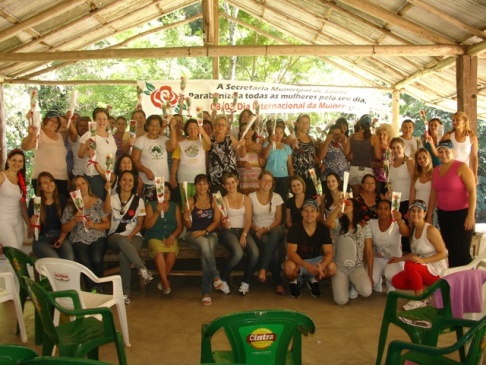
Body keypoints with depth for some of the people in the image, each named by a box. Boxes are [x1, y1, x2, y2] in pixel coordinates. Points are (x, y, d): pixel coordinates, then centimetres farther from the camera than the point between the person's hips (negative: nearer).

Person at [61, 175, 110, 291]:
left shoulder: (98, 202, 7)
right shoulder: (70, 206, 9)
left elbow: (107, 224, 7)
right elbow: (64, 229, 8)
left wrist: (94, 225, -12)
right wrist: (74, 220, -10)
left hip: (98, 238, 0)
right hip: (79, 240, 0)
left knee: (96, 259, -30)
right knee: (84, 262, -31)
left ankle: (98, 286, -5)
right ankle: (93, 289, -14)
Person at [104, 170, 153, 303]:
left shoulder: (138, 200, 8)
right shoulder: (113, 198, 7)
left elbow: (139, 224, 5)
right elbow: (106, 211, -16)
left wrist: (130, 235, -12)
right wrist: (108, 192, -25)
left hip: (134, 236, 0)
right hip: (115, 236, 0)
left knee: (124, 254, -34)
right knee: (122, 241, -39)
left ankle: (125, 292, -28)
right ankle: (142, 269, -36)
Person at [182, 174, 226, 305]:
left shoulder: (214, 200, 7)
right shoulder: (191, 202, 5)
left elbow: (217, 221, 1)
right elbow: (188, 226, 4)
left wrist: (204, 231, -15)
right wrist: (186, 219, -18)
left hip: (210, 234, 1)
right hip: (193, 234, -1)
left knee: (206, 249, -34)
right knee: (204, 244, -37)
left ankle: (206, 292, -31)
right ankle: (216, 278, -34)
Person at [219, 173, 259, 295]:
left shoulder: (245, 198, 10)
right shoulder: (223, 200, 5)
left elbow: (249, 220, 2)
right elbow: (222, 223, 4)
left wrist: (244, 235, -12)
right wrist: (224, 224, -20)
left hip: (243, 231, 3)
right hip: (228, 231, -2)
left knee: (255, 253, -28)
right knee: (238, 253, -33)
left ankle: (246, 282, -9)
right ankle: (222, 280, -10)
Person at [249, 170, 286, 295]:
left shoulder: (276, 197, 5)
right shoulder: (251, 197, 2)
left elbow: (278, 219, 3)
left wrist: (268, 229, -14)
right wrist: (256, 229, -13)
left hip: (274, 229, 1)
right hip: (258, 231, -1)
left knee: (275, 234, -40)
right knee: (274, 249, -33)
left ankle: (263, 269, -38)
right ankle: (278, 283, -25)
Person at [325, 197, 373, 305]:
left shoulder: (364, 227, 6)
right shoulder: (339, 224, 5)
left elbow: (369, 252, 5)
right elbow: (328, 224, -22)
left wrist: (370, 275, 2)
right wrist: (338, 207, -14)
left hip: (357, 267, 1)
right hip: (339, 267, 0)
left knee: (366, 291, -29)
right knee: (341, 301, -20)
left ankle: (355, 285, 8)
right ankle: (343, 284, 15)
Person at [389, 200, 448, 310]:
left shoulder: (430, 230, -18)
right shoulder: (413, 230, 6)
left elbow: (443, 254, -19)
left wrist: (422, 260, -30)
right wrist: (400, 259, 3)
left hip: (437, 270, -8)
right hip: (423, 269, 8)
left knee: (409, 265, -34)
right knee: (396, 281, -9)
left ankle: (420, 300, -15)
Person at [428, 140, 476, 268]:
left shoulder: (461, 167, -10)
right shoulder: (436, 170, 8)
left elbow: (472, 192, -15)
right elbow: (433, 194, 13)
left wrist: (471, 215, -21)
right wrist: (429, 216, 13)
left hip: (461, 213, -6)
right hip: (443, 214, 6)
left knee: (462, 252, -6)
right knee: (450, 250, 12)